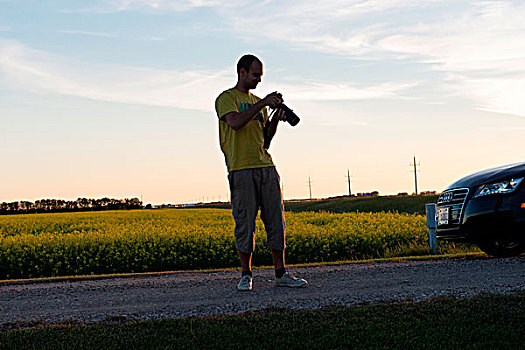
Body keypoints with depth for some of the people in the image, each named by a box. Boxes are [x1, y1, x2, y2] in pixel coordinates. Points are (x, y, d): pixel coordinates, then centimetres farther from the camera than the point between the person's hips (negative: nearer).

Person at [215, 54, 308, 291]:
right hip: (241, 169, -6)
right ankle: (246, 275, 7)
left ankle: (281, 274, 7)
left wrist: (276, 118, 5)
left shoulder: (257, 102, 23)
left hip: (266, 167, 6)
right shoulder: (227, 98, 2)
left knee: (276, 220, 3)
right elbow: (235, 122, -18)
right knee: (245, 223, -4)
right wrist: (262, 104, -14)